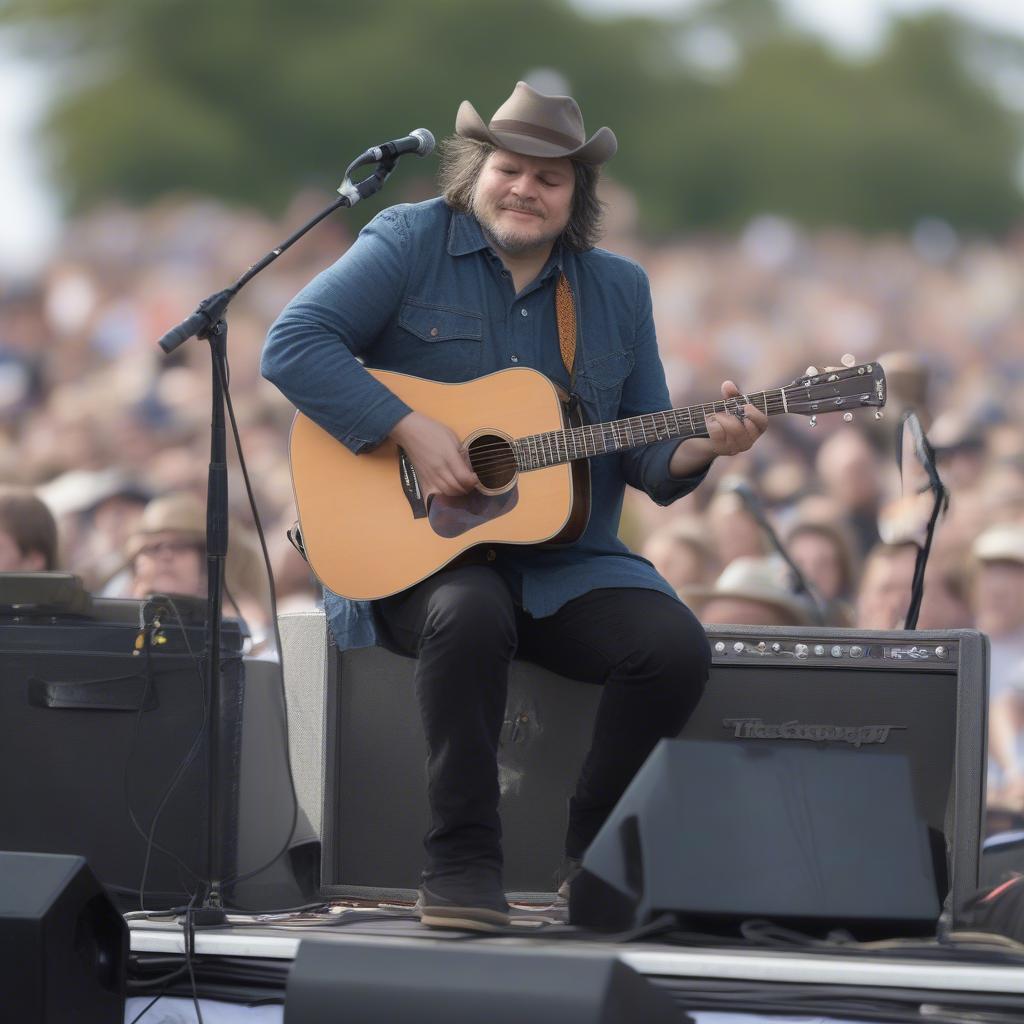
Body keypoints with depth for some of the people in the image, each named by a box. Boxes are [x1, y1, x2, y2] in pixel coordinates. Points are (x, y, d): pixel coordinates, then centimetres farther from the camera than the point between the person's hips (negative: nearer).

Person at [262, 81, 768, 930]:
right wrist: (413, 431, -20)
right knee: (469, 615, -38)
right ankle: (461, 862, -26)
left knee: (675, 645, -23)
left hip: (567, 564, 4)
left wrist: (700, 449, -11)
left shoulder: (619, 290, 12)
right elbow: (292, 345, -13)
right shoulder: (413, 243, 0)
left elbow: (646, 459, 13)